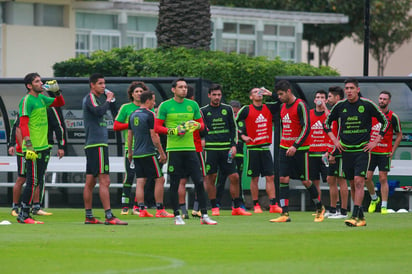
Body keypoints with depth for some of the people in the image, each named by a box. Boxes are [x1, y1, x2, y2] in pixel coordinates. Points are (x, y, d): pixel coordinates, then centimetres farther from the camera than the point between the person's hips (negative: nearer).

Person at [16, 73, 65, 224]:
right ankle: (24, 215, -5)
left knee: (37, 181, 10)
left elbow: (60, 103, 31)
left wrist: (57, 91, 11)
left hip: (43, 147, 9)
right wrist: (29, 146, -25)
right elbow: (23, 124, -17)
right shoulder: (27, 101, -10)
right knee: (32, 181, -9)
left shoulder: (41, 98, 16)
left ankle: (24, 214, 15)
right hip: (33, 148, -9)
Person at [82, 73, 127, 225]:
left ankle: (88, 216, 14)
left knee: (90, 181, 11)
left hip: (91, 144, 11)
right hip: (97, 144, -11)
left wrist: (109, 100, 9)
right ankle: (109, 216, -18)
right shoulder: (91, 98, -10)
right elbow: (99, 111, -27)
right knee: (104, 180, -14)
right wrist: (108, 100, -13)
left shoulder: (92, 98, 21)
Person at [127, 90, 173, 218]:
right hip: (148, 153, -7)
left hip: (137, 154, 7)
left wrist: (130, 152, 24)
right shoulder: (149, 115, -11)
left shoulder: (133, 115, 11)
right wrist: (162, 153, -8)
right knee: (159, 179, 0)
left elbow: (129, 135, 16)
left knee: (140, 182, 6)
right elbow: (154, 136, -13)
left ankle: (141, 210, 2)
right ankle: (160, 210, -2)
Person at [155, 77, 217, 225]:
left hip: (190, 148, 3)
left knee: (199, 181, -3)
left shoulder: (193, 105, 10)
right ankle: (177, 216, 10)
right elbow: (157, 127, 0)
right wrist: (173, 131, -14)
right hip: (173, 150, -3)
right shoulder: (165, 106, 0)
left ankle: (204, 215, 1)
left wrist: (196, 125, -7)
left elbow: (201, 124, 16)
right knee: (174, 183, 1)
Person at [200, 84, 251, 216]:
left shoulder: (227, 109, 10)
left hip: (226, 149, 2)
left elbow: (234, 128, 12)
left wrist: (233, 145, 3)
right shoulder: (203, 111, 5)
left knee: (234, 177, -3)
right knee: (211, 178, -3)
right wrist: (202, 142, -4)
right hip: (210, 149, -2)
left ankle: (237, 207, 4)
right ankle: (214, 208, 6)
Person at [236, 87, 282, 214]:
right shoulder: (246, 110, -1)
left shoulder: (268, 108, 8)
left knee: (270, 177, -3)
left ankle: (273, 205, -5)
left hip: (265, 147, 3)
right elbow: (235, 122, 3)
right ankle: (256, 205, 7)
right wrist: (242, 135, -6)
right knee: (254, 178, 1)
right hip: (252, 147, -3)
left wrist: (270, 94, -2)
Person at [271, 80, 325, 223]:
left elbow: (306, 128, -16)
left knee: (305, 181, 2)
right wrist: (284, 143, 17)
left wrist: (295, 146, -22)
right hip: (285, 148, 7)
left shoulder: (300, 105, -12)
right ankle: (285, 214, -8)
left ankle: (320, 208, 23)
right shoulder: (283, 106, 11)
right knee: (283, 179, -5)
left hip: (300, 148, -7)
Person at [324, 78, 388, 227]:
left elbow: (385, 122, 4)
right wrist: (334, 140, 9)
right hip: (346, 150, 4)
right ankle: (361, 217, 16)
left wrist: (375, 142, -1)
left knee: (359, 181, -15)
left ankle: (355, 216, -19)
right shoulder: (340, 106, 3)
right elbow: (327, 123, 18)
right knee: (353, 184, 7)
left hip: (362, 149, -4)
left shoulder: (367, 105, -5)